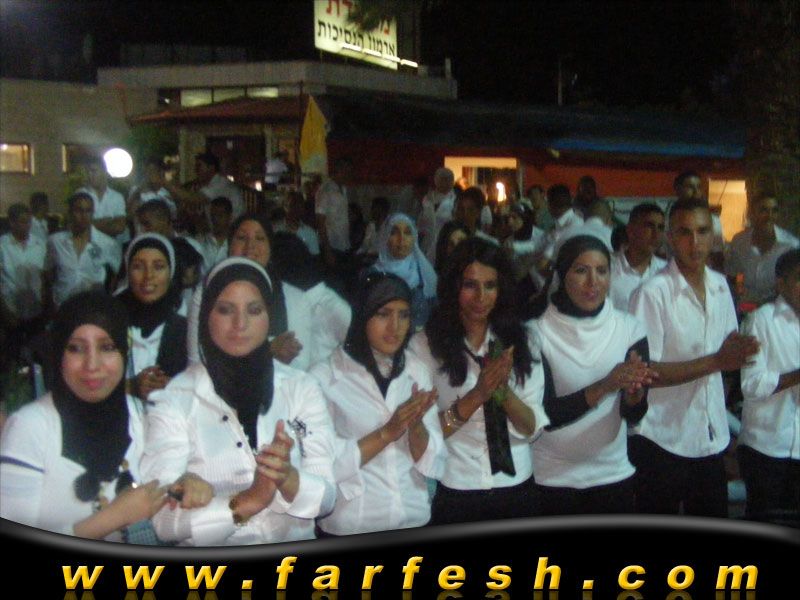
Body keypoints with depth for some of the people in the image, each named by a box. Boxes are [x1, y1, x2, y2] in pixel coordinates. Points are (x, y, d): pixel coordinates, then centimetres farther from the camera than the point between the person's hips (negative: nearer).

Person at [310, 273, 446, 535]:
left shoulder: (416, 371, 3)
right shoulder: (325, 376, -11)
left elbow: (432, 459, 1)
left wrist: (416, 425, -17)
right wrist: (386, 433, -21)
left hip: (415, 520, 4)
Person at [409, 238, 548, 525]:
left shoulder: (519, 340, 2)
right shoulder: (426, 344, -8)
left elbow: (532, 428, -2)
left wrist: (503, 390, -19)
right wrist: (477, 395, -22)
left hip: (517, 490, 3)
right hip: (455, 495, -3)